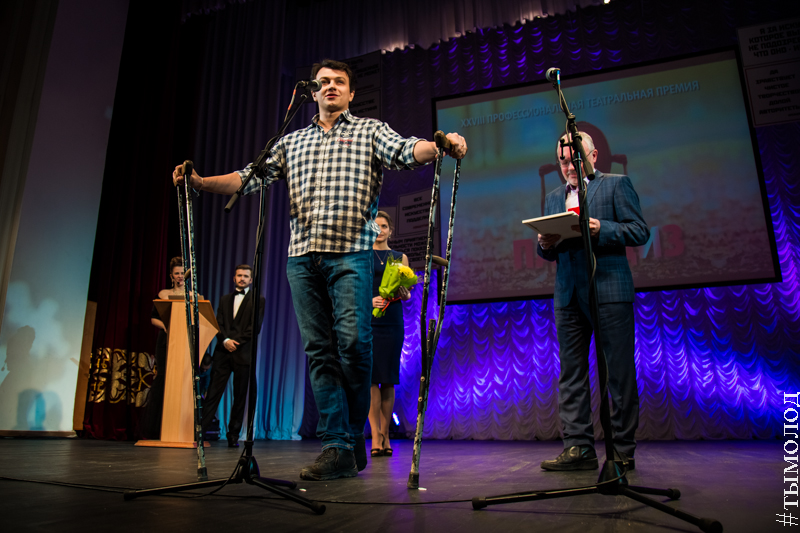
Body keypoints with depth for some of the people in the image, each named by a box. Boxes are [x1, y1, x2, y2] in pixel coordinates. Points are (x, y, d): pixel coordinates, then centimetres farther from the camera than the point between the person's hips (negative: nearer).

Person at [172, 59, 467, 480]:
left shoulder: (370, 130, 15)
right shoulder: (292, 142, 24)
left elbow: (406, 151, -3)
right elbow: (249, 177, 19)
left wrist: (442, 144, -24)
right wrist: (200, 181, 4)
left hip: (351, 254, -3)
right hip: (302, 256, 4)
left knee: (353, 341, -13)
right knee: (319, 349, -1)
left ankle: (355, 435, 7)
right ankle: (338, 447, 4)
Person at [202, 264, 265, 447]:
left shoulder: (258, 300, 7)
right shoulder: (224, 299, 19)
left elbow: (255, 327, -3)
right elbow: (218, 324, 9)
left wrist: (236, 342, -9)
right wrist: (225, 340, -9)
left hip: (243, 353, -2)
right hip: (223, 352, 3)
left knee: (240, 396, 2)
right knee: (213, 393, -2)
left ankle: (233, 435, 9)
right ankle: (200, 430, -1)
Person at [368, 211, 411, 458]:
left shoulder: (400, 257, 16)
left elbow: (407, 293, 10)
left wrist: (403, 293, -14)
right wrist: (369, 300, -18)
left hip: (392, 321, 2)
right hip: (367, 320, -2)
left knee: (389, 379, 2)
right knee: (371, 376, -8)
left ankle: (385, 435, 10)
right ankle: (376, 437, -6)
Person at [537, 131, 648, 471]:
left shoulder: (616, 184, 7)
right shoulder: (553, 198, 22)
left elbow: (640, 231, -1)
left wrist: (601, 229, -16)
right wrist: (545, 245, -2)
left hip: (609, 291, -5)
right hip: (568, 296, 5)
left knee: (619, 375, -1)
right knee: (571, 373, 2)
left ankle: (623, 450, 9)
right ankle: (578, 448, 7)